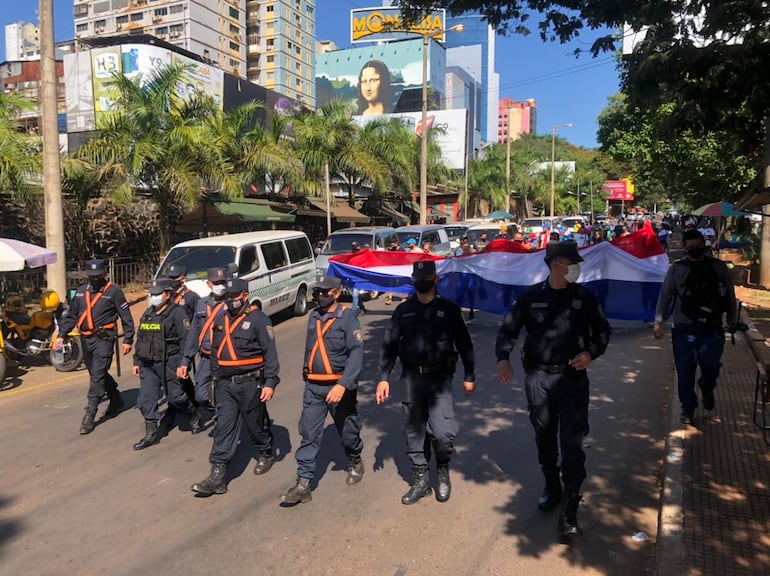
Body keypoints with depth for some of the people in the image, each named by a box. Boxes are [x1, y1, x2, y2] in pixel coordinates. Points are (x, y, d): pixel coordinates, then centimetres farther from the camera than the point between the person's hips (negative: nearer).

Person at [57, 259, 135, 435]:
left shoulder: (113, 291, -5)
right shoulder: (81, 291, 12)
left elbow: (126, 317, -5)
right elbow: (71, 315, 17)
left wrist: (128, 340, -9)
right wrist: (61, 335, 8)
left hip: (103, 339, -7)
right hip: (85, 340, 7)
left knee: (98, 376, -9)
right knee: (98, 374, 16)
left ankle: (90, 415, -7)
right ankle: (116, 400, 36)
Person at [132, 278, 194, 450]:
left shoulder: (177, 313, -10)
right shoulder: (148, 314, 14)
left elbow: (186, 340, -15)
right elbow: (140, 338, 20)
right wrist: (137, 361, 17)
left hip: (169, 364, -7)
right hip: (148, 365, 7)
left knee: (175, 396, 3)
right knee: (146, 399, 3)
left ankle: (193, 415, 31)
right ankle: (151, 433, 12)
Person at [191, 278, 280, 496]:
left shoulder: (257, 319, -11)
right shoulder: (220, 318, 9)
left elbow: (270, 353, -12)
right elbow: (215, 351, 17)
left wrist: (270, 382, -17)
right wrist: (215, 376, 19)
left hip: (250, 384, -5)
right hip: (225, 384, 5)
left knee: (256, 423, 12)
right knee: (223, 427, 0)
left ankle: (265, 455, 38)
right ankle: (217, 476, 1)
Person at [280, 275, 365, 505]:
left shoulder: (347, 318, -12)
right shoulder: (314, 316, 7)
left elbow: (356, 353, -21)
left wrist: (343, 385, -30)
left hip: (339, 386, -4)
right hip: (313, 386, 4)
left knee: (347, 430, 15)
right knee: (309, 434, 1)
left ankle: (355, 462, 42)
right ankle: (303, 484, 6)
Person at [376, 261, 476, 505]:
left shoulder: (449, 308, 2)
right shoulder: (403, 310, 6)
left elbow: (464, 344, 6)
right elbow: (389, 345, 6)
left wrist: (469, 376, 5)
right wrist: (383, 378, 0)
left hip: (440, 378, -2)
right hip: (410, 378, 3)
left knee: (442, 432, -12)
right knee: (414, 431, 9)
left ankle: (443, 471, 18)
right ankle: (420, 480, 26)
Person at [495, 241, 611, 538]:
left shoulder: (584, 297, -2)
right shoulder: (531, 296, -3)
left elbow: (602, 330, 9)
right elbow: (508, 329, 2)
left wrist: (591, 352, -11)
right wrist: (503, 358, -15)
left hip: (572, 377, -1)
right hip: (537, 377, 1)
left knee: (572, 442, -4)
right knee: (544, 438, 16)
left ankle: (570, 510, 6)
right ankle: (552, 488, 39)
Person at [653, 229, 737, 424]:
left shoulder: (718, 267, 4)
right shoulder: (676, 269, 2)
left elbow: (729, 296, 11)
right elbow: (665, 296, 1)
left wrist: (732, 321, 11)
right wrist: (658, 321, -8)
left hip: (712, 328, 0)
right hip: (684, 328, 0)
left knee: (711, 365, -10)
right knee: (685, 371, 4)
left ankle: (707, 388, 25)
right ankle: (688, 406, 22)